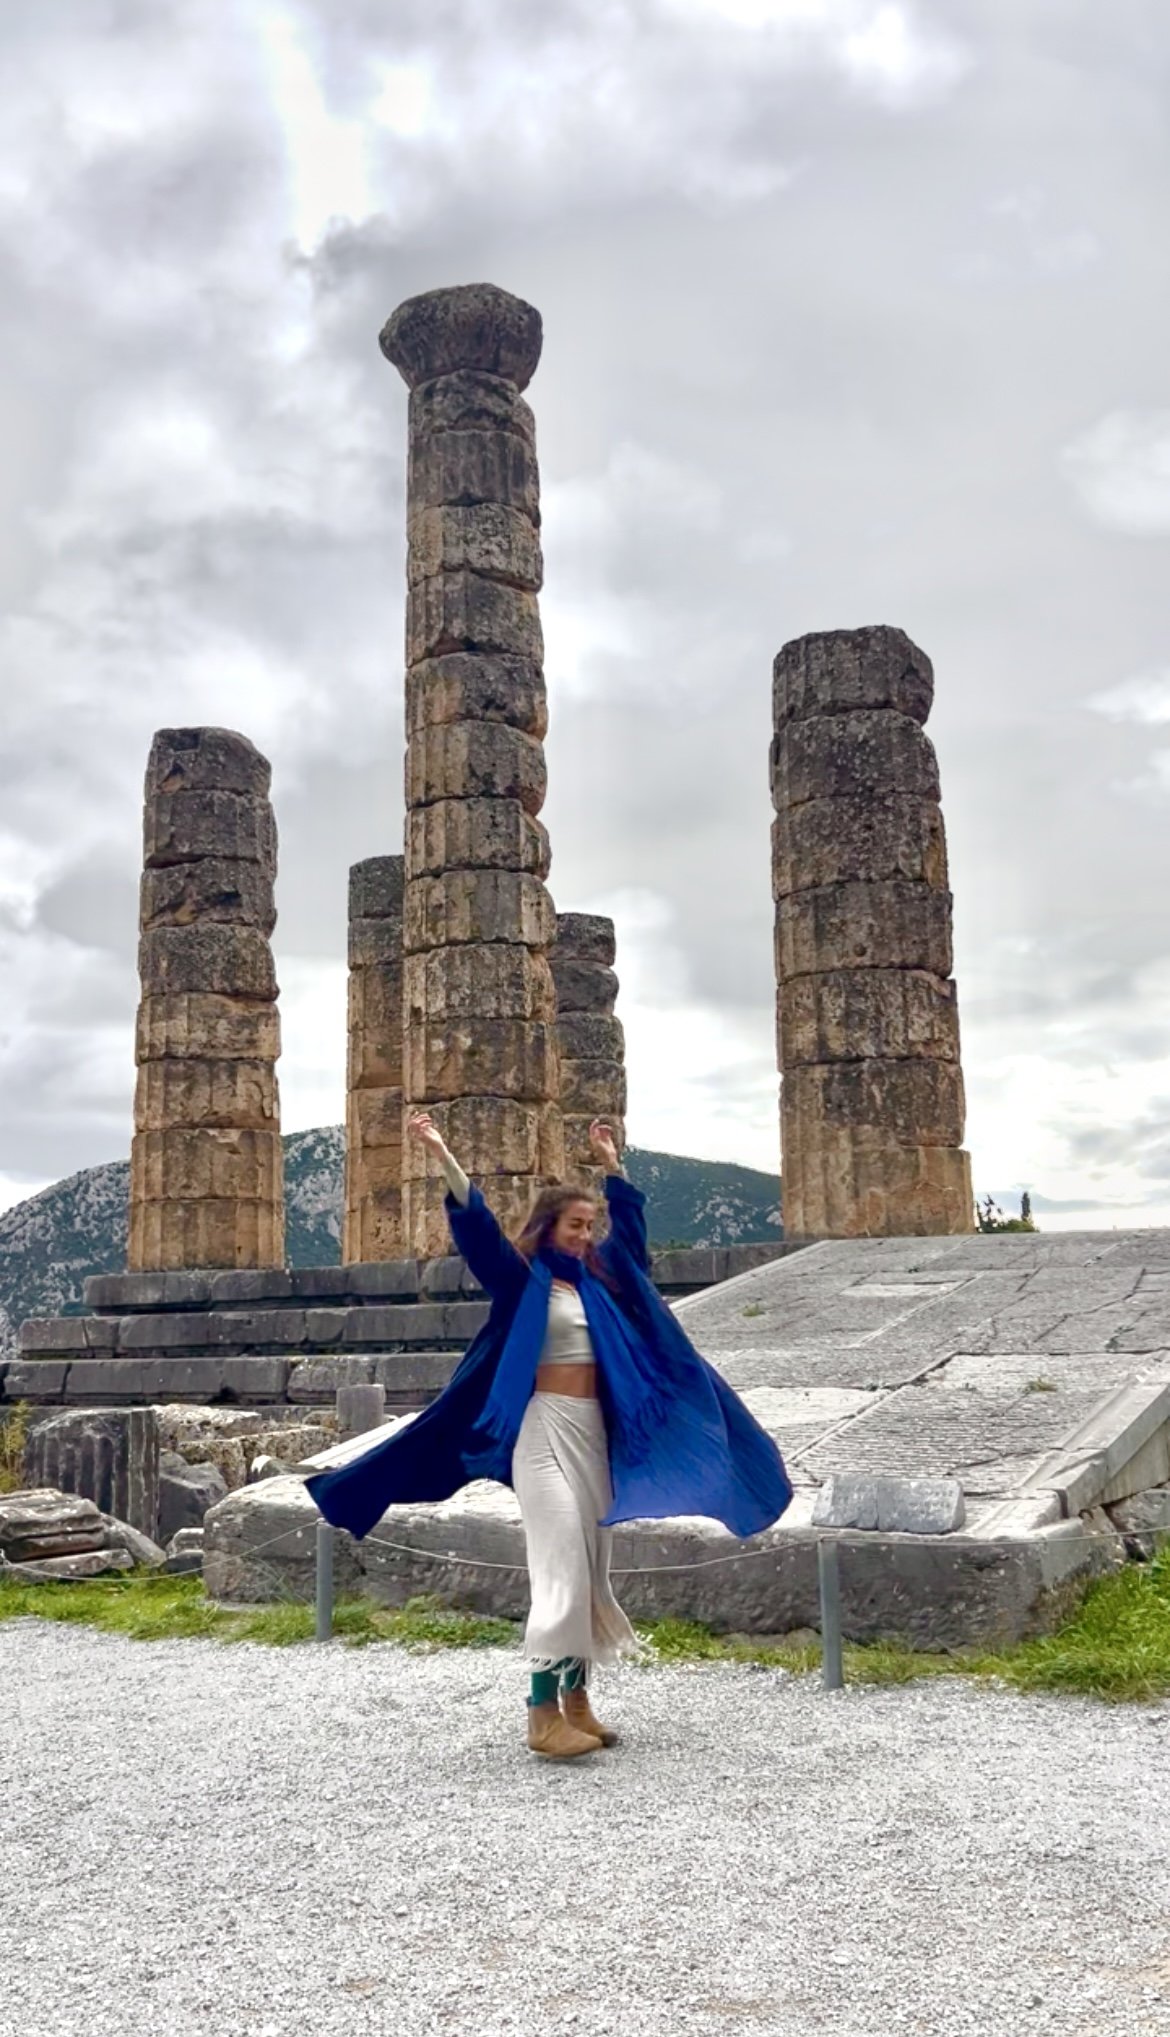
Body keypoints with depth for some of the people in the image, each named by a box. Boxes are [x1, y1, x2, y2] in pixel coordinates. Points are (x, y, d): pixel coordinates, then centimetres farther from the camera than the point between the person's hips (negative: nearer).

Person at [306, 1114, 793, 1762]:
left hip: (596, 1431, 7)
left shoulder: (598, 1275, 14)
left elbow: (628, 1221, 28)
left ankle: (576, 1697, 16)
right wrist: (442, 1156, -24)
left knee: (592, 1564, 8)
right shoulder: (520, 1275, -2)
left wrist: (610, 1161, 30)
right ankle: (542, 1712, -10)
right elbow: (475, 1224, -15)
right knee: (561, 1563, -13)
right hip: (545, 1428, -7)